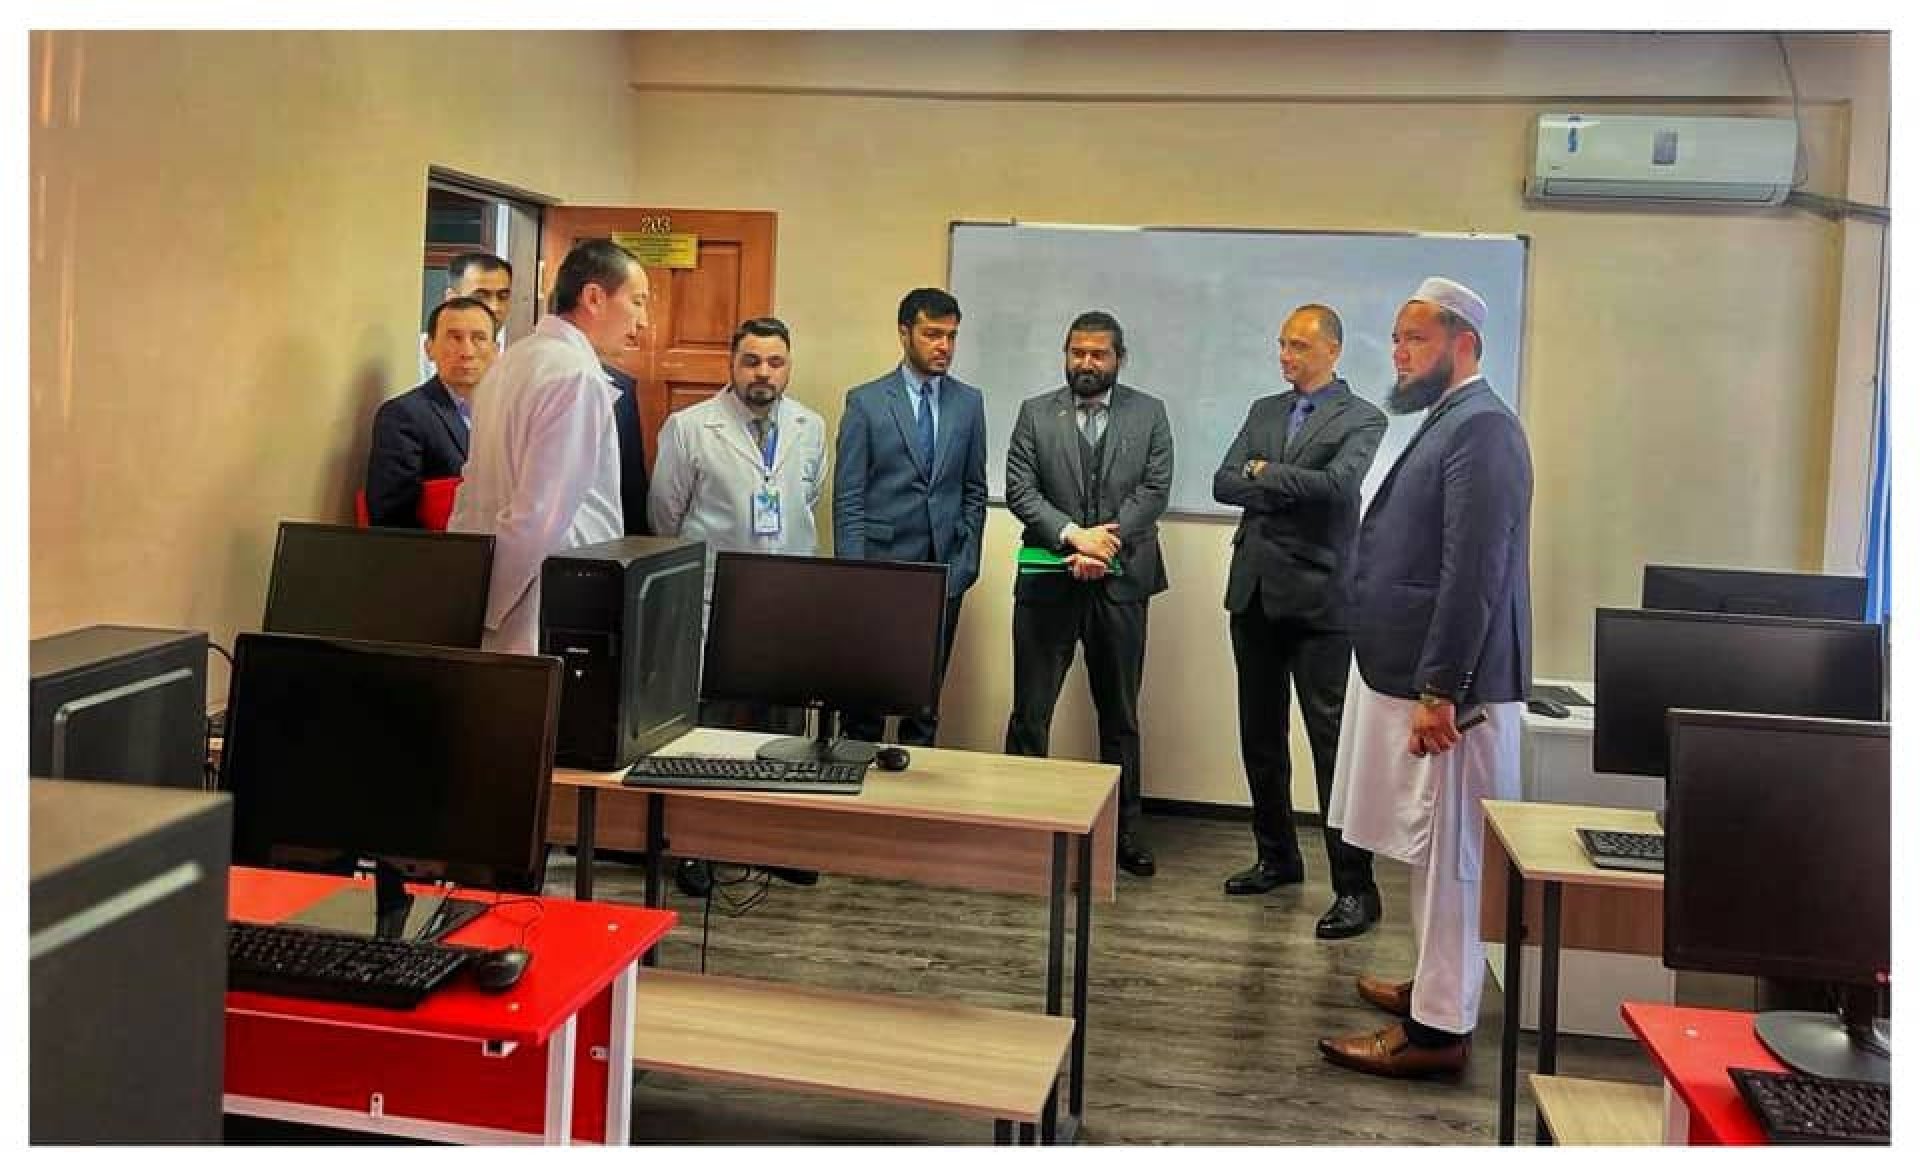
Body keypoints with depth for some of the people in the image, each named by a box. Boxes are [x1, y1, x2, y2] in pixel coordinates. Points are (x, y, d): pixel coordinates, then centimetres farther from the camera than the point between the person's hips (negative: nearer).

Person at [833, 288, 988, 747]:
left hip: (944, 574, 3)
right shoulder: (865, 401, 0)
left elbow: (974, 491, 12)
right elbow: (848, 497, -3)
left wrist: (967, 562, 4)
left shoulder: (969, 402, 9)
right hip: (881, 565, -2)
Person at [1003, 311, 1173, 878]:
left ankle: (1125, 827, 21)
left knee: (1120, 714, 11)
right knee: (1030, 713, 2)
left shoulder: (1149, 414, 6)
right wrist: (1074, 537, -16)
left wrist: (1103, 545, -15)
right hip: (1048, 581, 0)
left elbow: (1154, 490, -4)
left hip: (1121, 580, 1)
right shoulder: (1036, 413, 6)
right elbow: (1019, 489, -3)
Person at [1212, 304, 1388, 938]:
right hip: (1254, 593, 6)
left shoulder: (1362, 419, -2)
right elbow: (1224, 483, 4)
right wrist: (1293, 492, -9)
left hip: (1317, 598, -6)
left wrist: (1266, 473, -8)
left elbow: (1338, 484, -20)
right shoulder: (1264, 410, 15)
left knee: (1332, 740, -7)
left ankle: (1355, 886, -2)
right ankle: (1277, 856, 28)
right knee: (1260, 734, 13)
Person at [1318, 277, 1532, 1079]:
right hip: (1409, 675, 10)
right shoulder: (1446, 421, 17)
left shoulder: (1481, 427, -15)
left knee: (1445, 855, -3)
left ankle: (1438, 1028, 5)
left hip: (1444, 689, -10)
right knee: (1428, 852, 18)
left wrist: (1439, 693, -23)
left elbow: (1473, 572, -22)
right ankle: (1433, 984, 31)